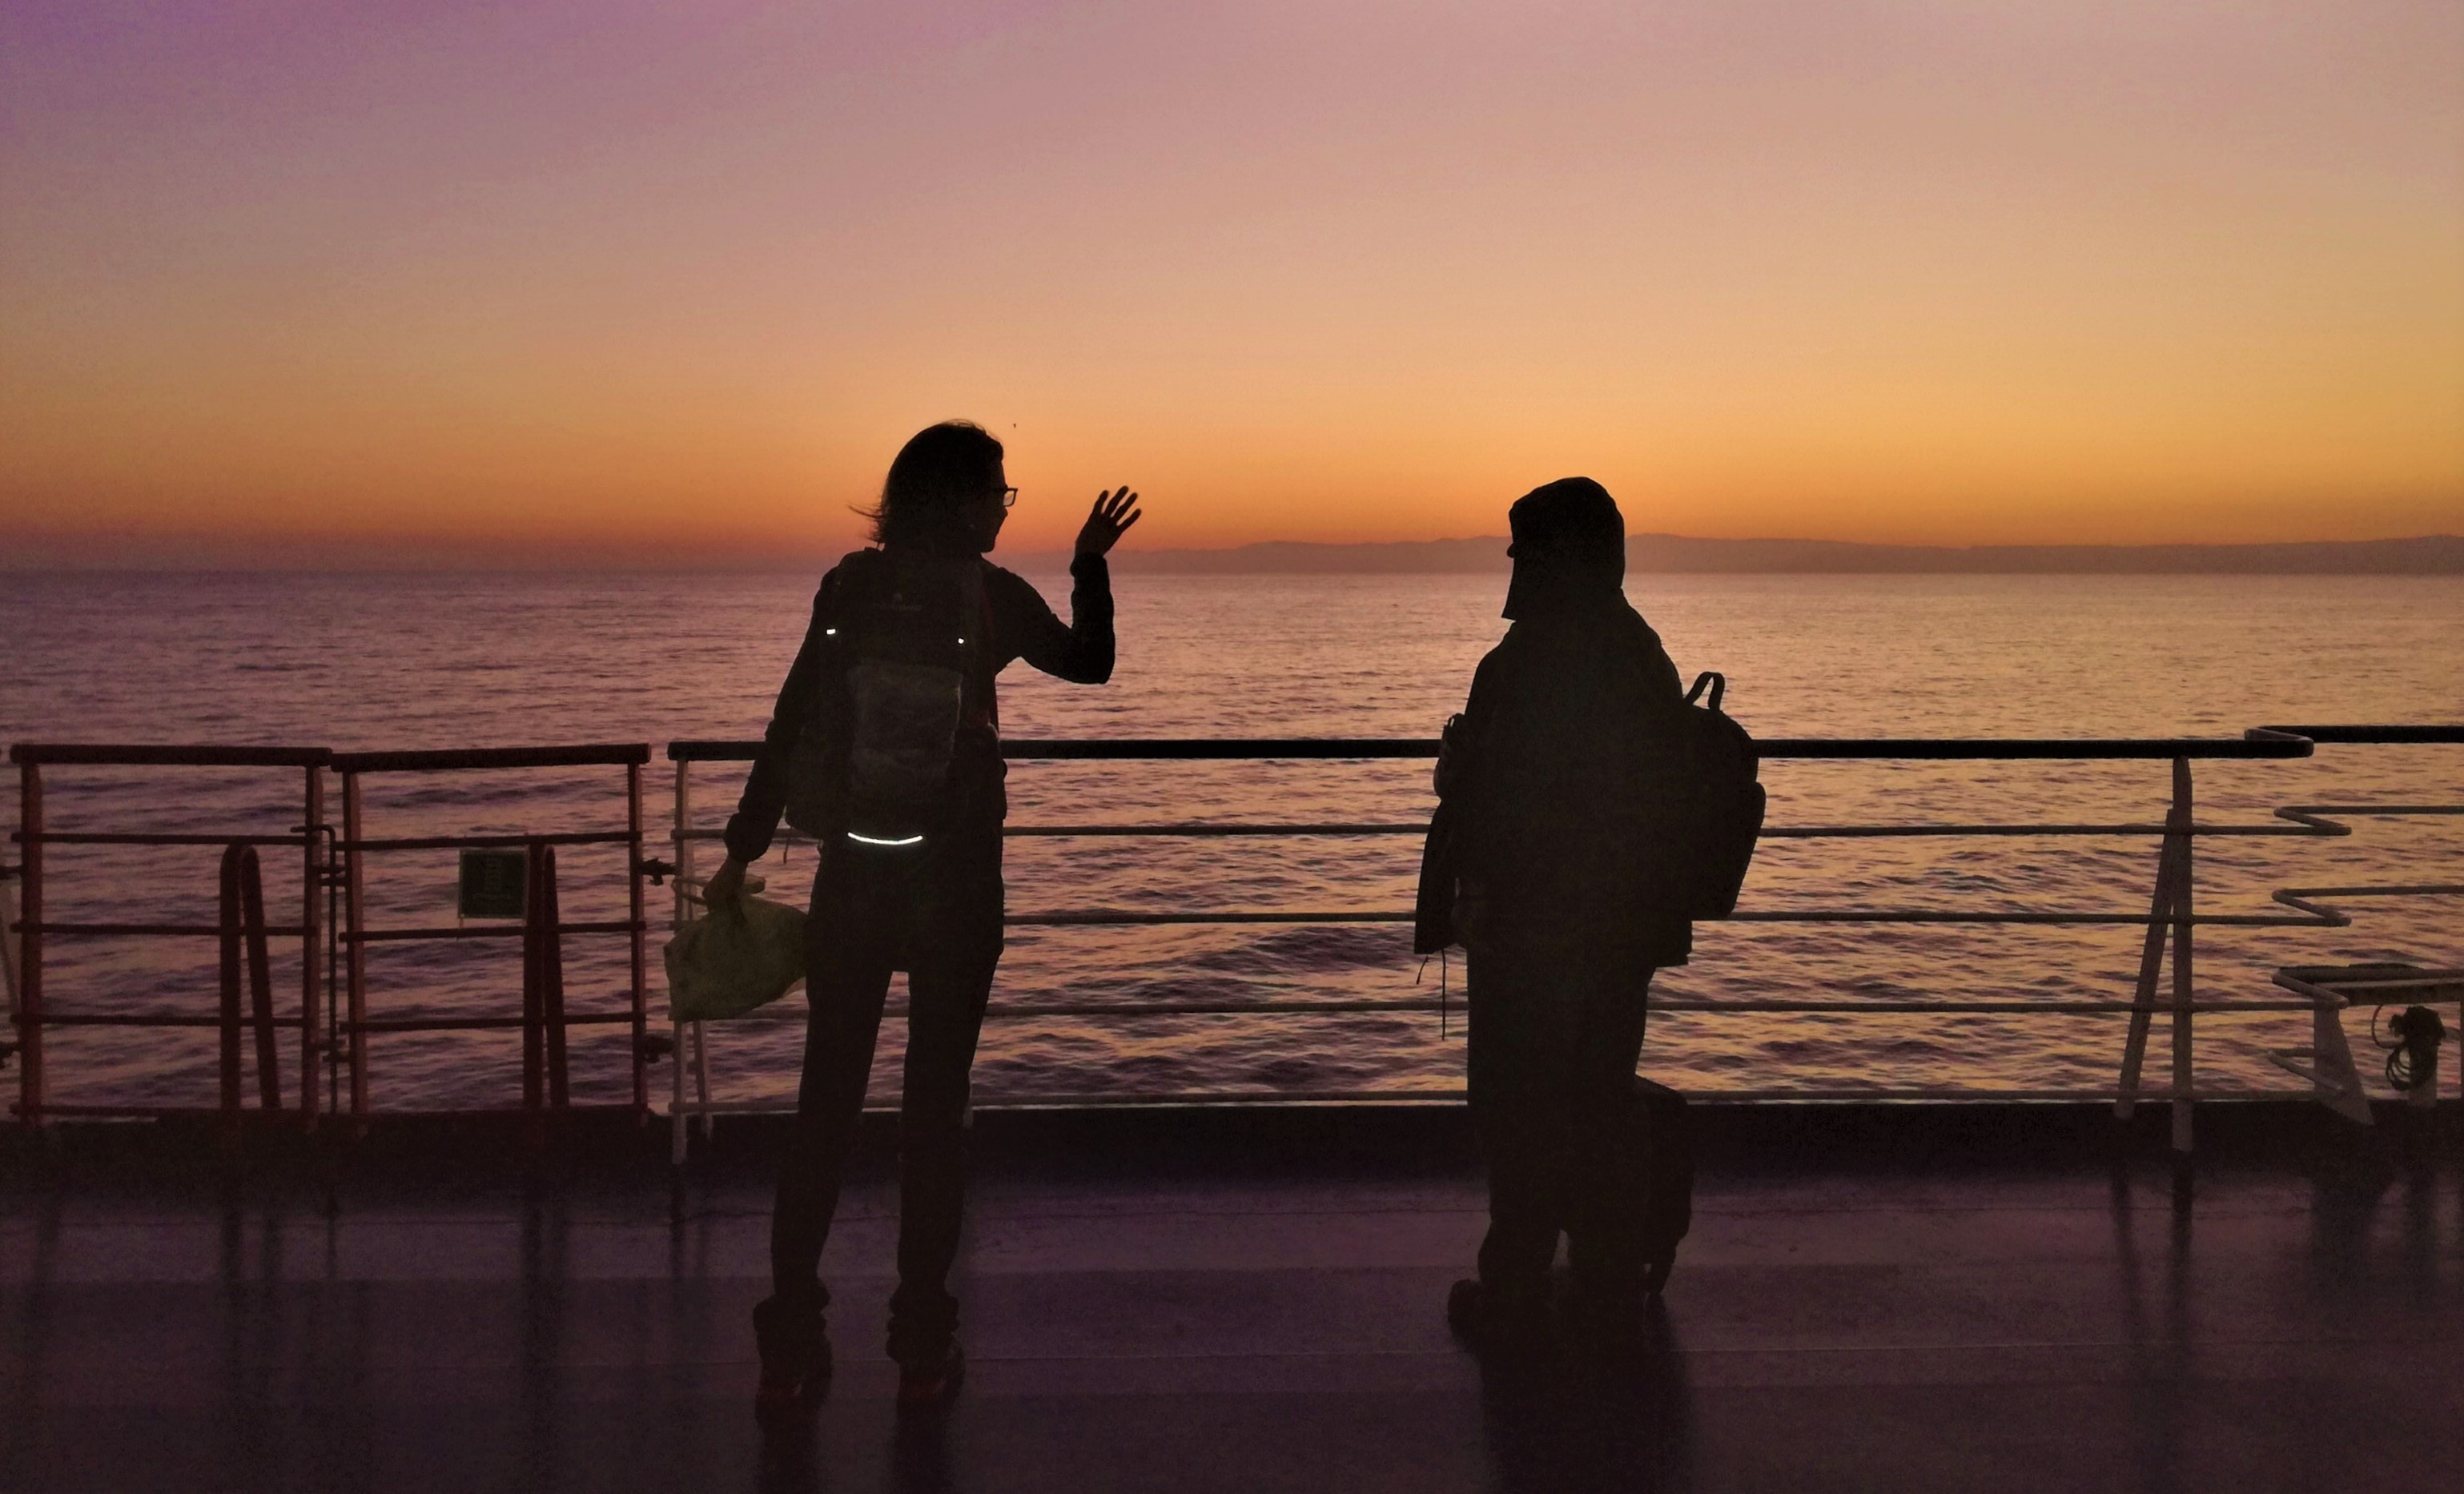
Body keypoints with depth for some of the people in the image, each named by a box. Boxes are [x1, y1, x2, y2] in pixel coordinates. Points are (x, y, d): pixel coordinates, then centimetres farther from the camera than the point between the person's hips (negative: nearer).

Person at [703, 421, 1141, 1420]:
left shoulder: (851, 586, 1)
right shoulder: (991, 596, -4)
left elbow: (793, 721, -1)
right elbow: (1090, 662, 12)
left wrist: (743, 852, 3)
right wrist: (1091, 565, 20)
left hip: (853, 870, 2)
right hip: (957, 876, -2)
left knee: (826, 1102, 8)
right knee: (936, 1103, 6)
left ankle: (790, 1348, 8)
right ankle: (923, 1349, 10)